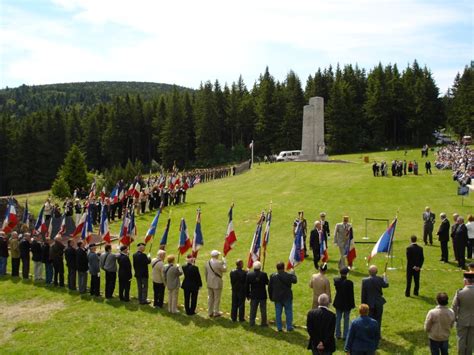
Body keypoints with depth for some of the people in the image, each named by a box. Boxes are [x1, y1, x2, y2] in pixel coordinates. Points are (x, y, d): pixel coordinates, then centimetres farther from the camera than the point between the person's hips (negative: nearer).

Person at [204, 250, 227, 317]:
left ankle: (210, 312, 23)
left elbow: (205, 273, 9)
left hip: (209, 283, 6)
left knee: (210, 298, 15)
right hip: (217, 283, -6)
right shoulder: (218, 263, -19)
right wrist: (224, 262, 4)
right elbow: (224, 269, -8)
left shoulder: (207, 263, 1)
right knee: (217, 298, 5)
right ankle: (216, 312, 13)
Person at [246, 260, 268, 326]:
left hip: (253, 295, 2)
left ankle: (251, 323, 16)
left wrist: (247, 295, 8)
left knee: (253, 310, 12)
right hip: (262, 295, -2)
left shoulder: (249, 274, -7)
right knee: (263, 310, 11)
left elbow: (246, 286, -1)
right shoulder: (264, 274, -15)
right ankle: (263, 323, 16)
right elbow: (267, 283, -2)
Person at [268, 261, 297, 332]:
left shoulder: (273, 276, -6)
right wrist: (293, 273, 20)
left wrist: (271, 297, 11)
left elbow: (269, 287, -1)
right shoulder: (289, 275, -14)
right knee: (288, 312, 11)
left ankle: (279, 327, 14)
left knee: (278, 313, 10)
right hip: (287, 297, -2)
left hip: (277, 298, 2)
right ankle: (289, 327, 16)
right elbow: (295, 280, 5)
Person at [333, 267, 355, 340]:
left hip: (338, 303, 3)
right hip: (347, 303, -3)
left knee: (338, 319, 15)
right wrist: (352, 304, -4)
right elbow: (351, 294, -14)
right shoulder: (349, 283, -22)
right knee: (346, 320, 11)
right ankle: (345, 336, 17)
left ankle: (338, 335, 22)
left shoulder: (336, 280, -11)